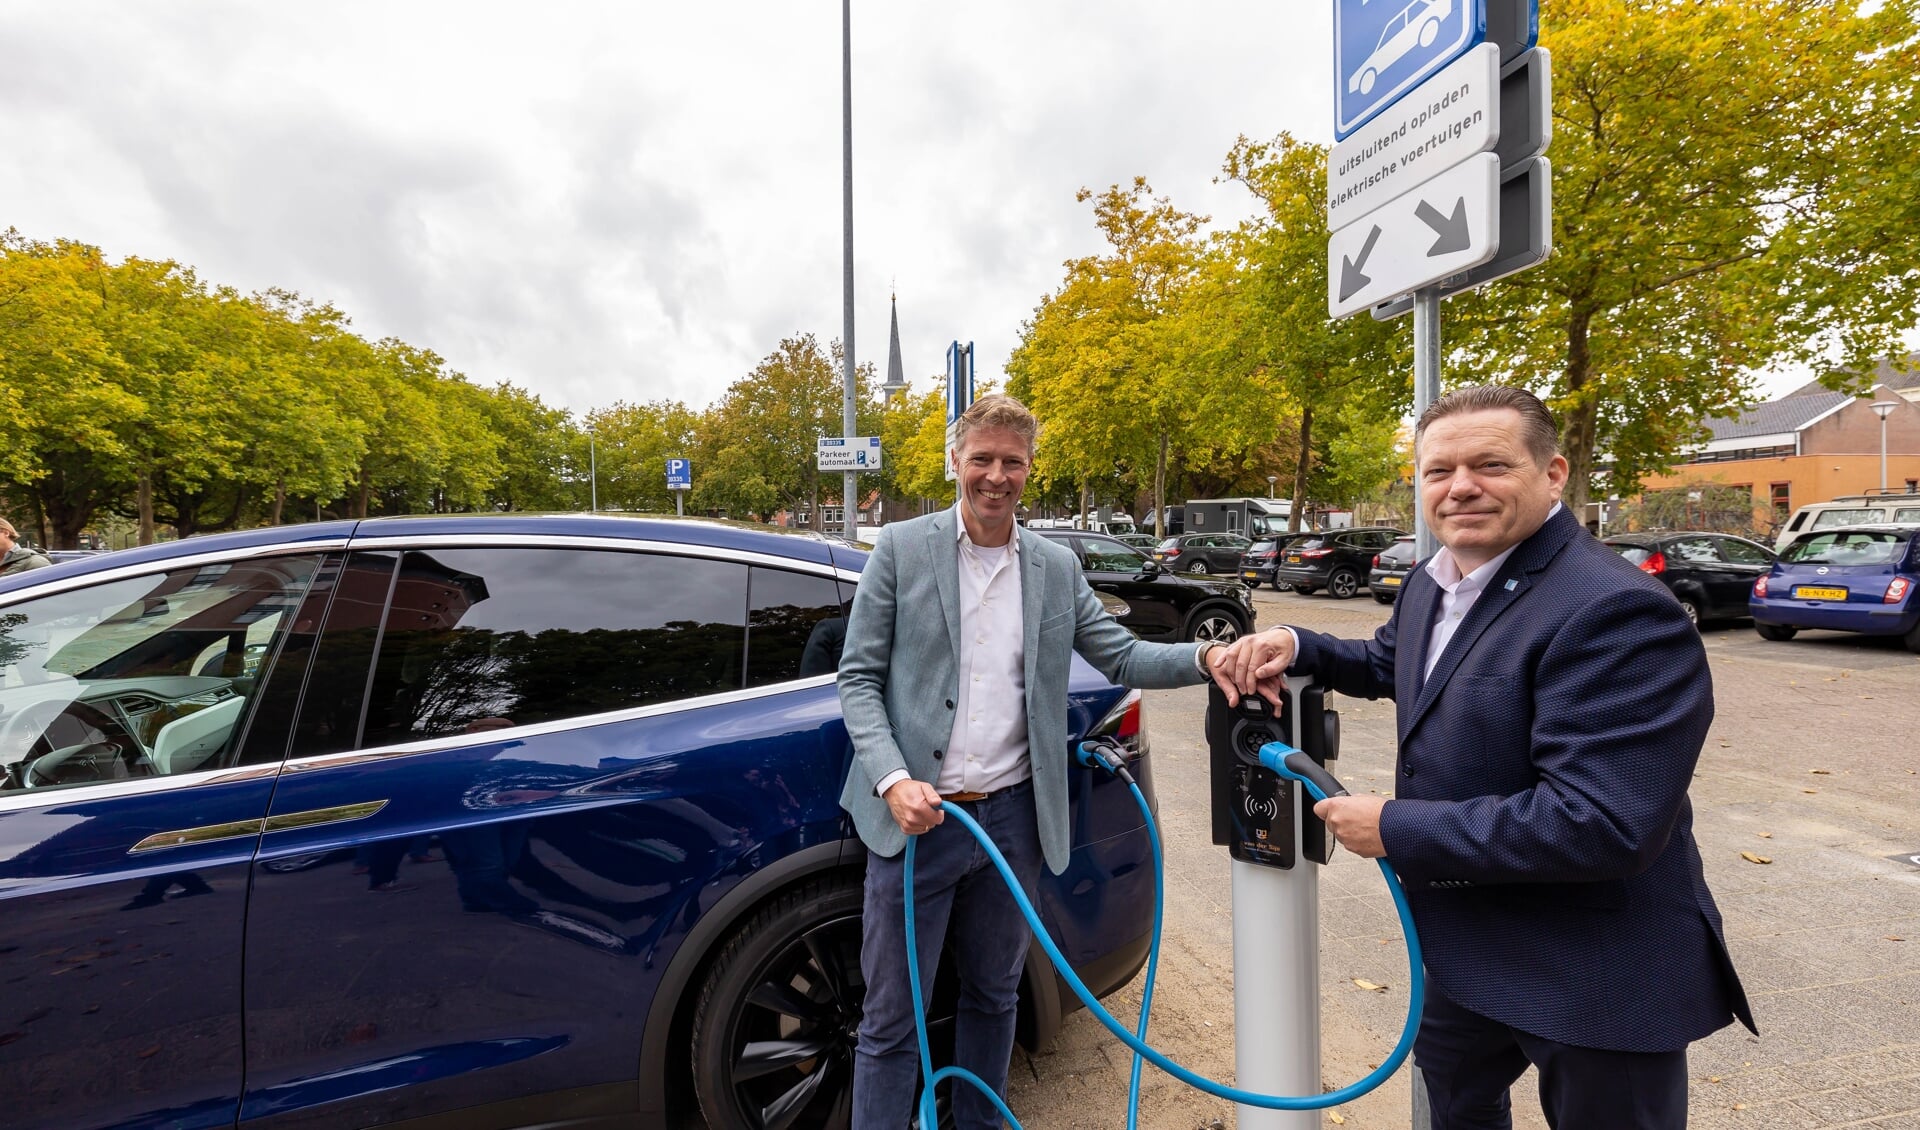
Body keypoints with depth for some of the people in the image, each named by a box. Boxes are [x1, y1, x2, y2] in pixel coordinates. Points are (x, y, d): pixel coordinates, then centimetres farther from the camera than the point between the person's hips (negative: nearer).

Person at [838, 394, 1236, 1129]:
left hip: (1013, 818, 4)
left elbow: (1122, 657, 6)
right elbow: (858, 677, -5)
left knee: (994, 997, 22)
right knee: (892, 1020, 8)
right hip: (917, 817, -3)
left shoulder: (1058, 568, 6)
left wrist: (1205, 657, -13)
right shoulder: (901, 549, -4)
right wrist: (893, 781, -17)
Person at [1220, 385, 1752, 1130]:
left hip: (1598, 980, -8)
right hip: (1467, 946, 8)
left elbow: (1600, 823, -34)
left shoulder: (1615, 613, -28)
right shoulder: (1434, 582, 1)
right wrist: (1296, 647, -1)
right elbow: (1391, 664, 20)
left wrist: (1394, 829, -25)